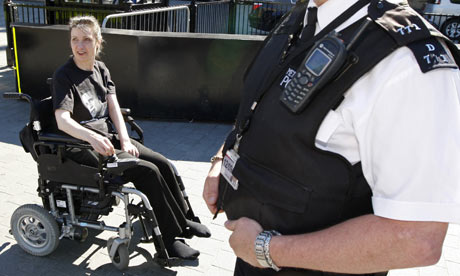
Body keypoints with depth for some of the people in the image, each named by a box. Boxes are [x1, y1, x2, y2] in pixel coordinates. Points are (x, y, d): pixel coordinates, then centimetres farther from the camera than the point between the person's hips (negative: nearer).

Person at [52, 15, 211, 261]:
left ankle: (181, 220, 9)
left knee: (162, 163, -8)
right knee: (147, 171, -22)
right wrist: (93, 137, -41)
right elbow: (63, 121, -23)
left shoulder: (101, 69, 9)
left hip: (108, 137, 7)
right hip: (83, 148, -6)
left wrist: (125, 141, -9)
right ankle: (169, 241, -11)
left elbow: (113, 107, 3)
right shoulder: (64, 76, -11)